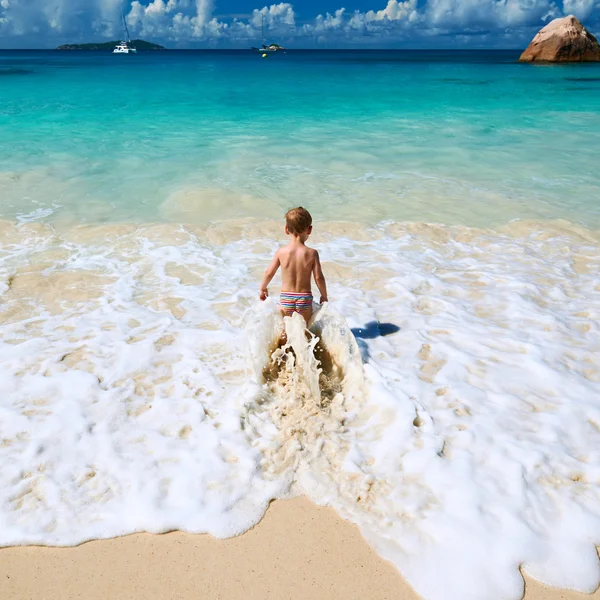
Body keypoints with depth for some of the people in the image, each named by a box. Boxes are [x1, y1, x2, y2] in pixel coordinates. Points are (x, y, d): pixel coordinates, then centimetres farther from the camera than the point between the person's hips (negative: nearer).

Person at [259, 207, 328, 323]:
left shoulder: (281, 252, -7)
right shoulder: (312, 253, -9)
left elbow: (269, 273, 1)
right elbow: (318, 277, -7)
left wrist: (263, 288, 19)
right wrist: (324, 296, 9)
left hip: (285, 297, 1)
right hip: (305, 298, -1)